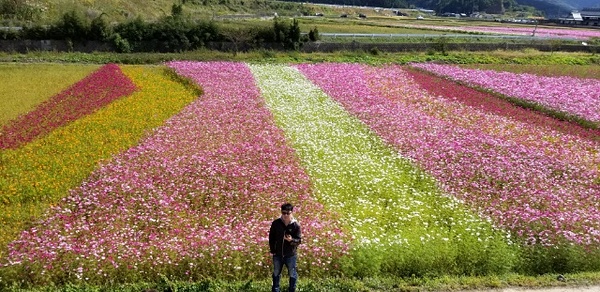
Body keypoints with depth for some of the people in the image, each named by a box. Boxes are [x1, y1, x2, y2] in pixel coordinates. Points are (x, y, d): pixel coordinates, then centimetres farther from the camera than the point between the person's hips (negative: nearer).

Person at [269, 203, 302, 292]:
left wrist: (291, 240, -31)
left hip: (291, 255, -2)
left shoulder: (296, 225, -13)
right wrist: (272, 250, 0)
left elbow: (299, 240, -11)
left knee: (292, 274, 11)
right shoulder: (276, 223, -8)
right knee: (276, 274, 18)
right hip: (277, 254, 2)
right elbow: (271, 237, 2)